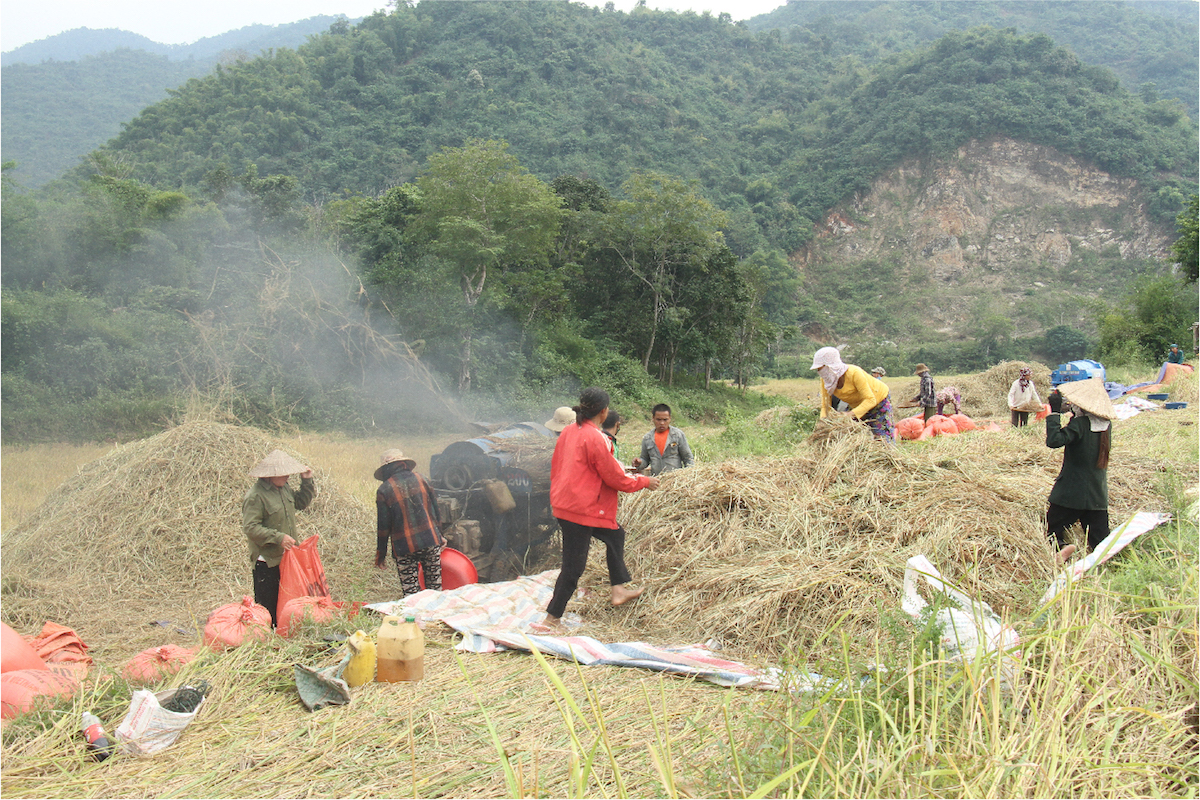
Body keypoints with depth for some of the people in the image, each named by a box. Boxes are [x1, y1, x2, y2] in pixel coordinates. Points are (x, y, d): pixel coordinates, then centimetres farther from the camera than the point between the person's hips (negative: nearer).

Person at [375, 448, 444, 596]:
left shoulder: (384, 490, -5)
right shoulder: (420, 479, 5)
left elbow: (383, 526, -3)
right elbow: (436, 509, 9)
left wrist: (380, 554, 5)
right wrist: (440, 535, 19)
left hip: (404, 548, -3)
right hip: (431, 541, 3)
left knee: (410, 591, 2)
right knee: (435, 587, 11)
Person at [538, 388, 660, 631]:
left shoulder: (568, 431, 7)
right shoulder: (595, 438, -19)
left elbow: (555, 467, 15)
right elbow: (616, 478, -13)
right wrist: (644, 482, 2)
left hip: (564, 502, 10)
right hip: (582, 509, -10)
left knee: (615, 535, 23)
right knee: (573, 567, -2)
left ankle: (618, 589, 29)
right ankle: (552, 619, 6)